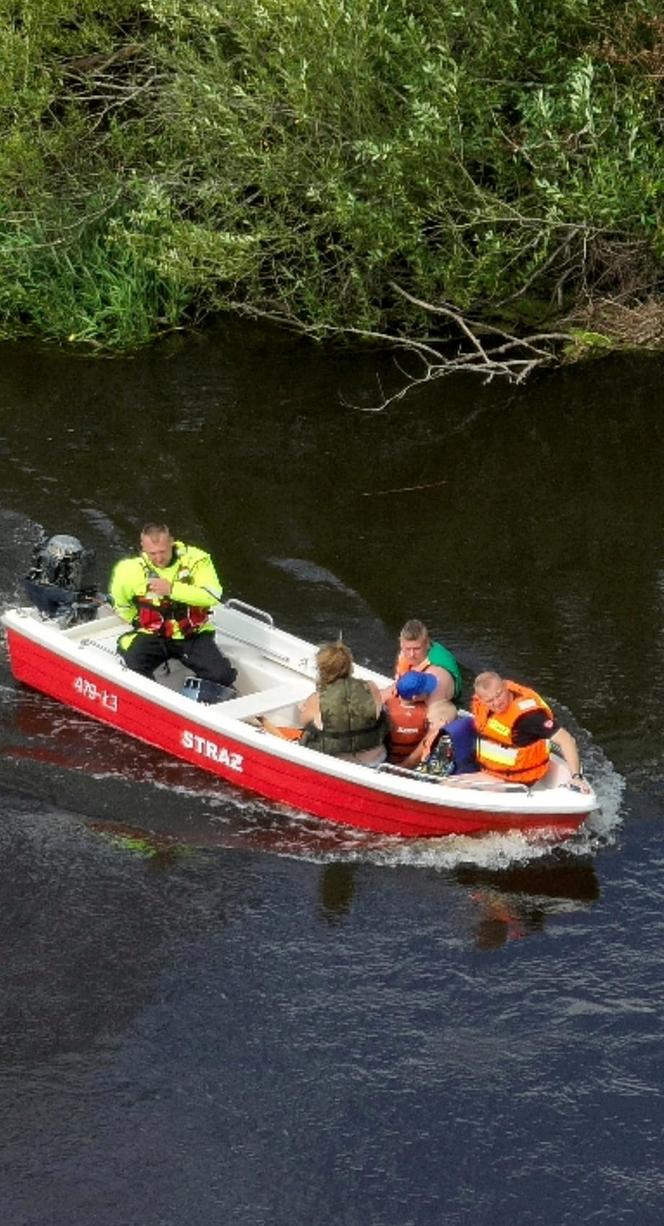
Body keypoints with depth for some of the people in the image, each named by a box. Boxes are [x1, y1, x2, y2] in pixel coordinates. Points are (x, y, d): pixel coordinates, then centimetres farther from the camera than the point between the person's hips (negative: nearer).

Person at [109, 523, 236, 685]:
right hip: (152, 636, 1)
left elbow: (212, 596, -24)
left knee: (221, 676, -21)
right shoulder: (131, 570, -9)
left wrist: (172, 589, -29)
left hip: (193, 635, -1)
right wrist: (141, 622, 2)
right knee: (132, 671, -27)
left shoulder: (195, 559, -14)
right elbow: (120, 604, 11)